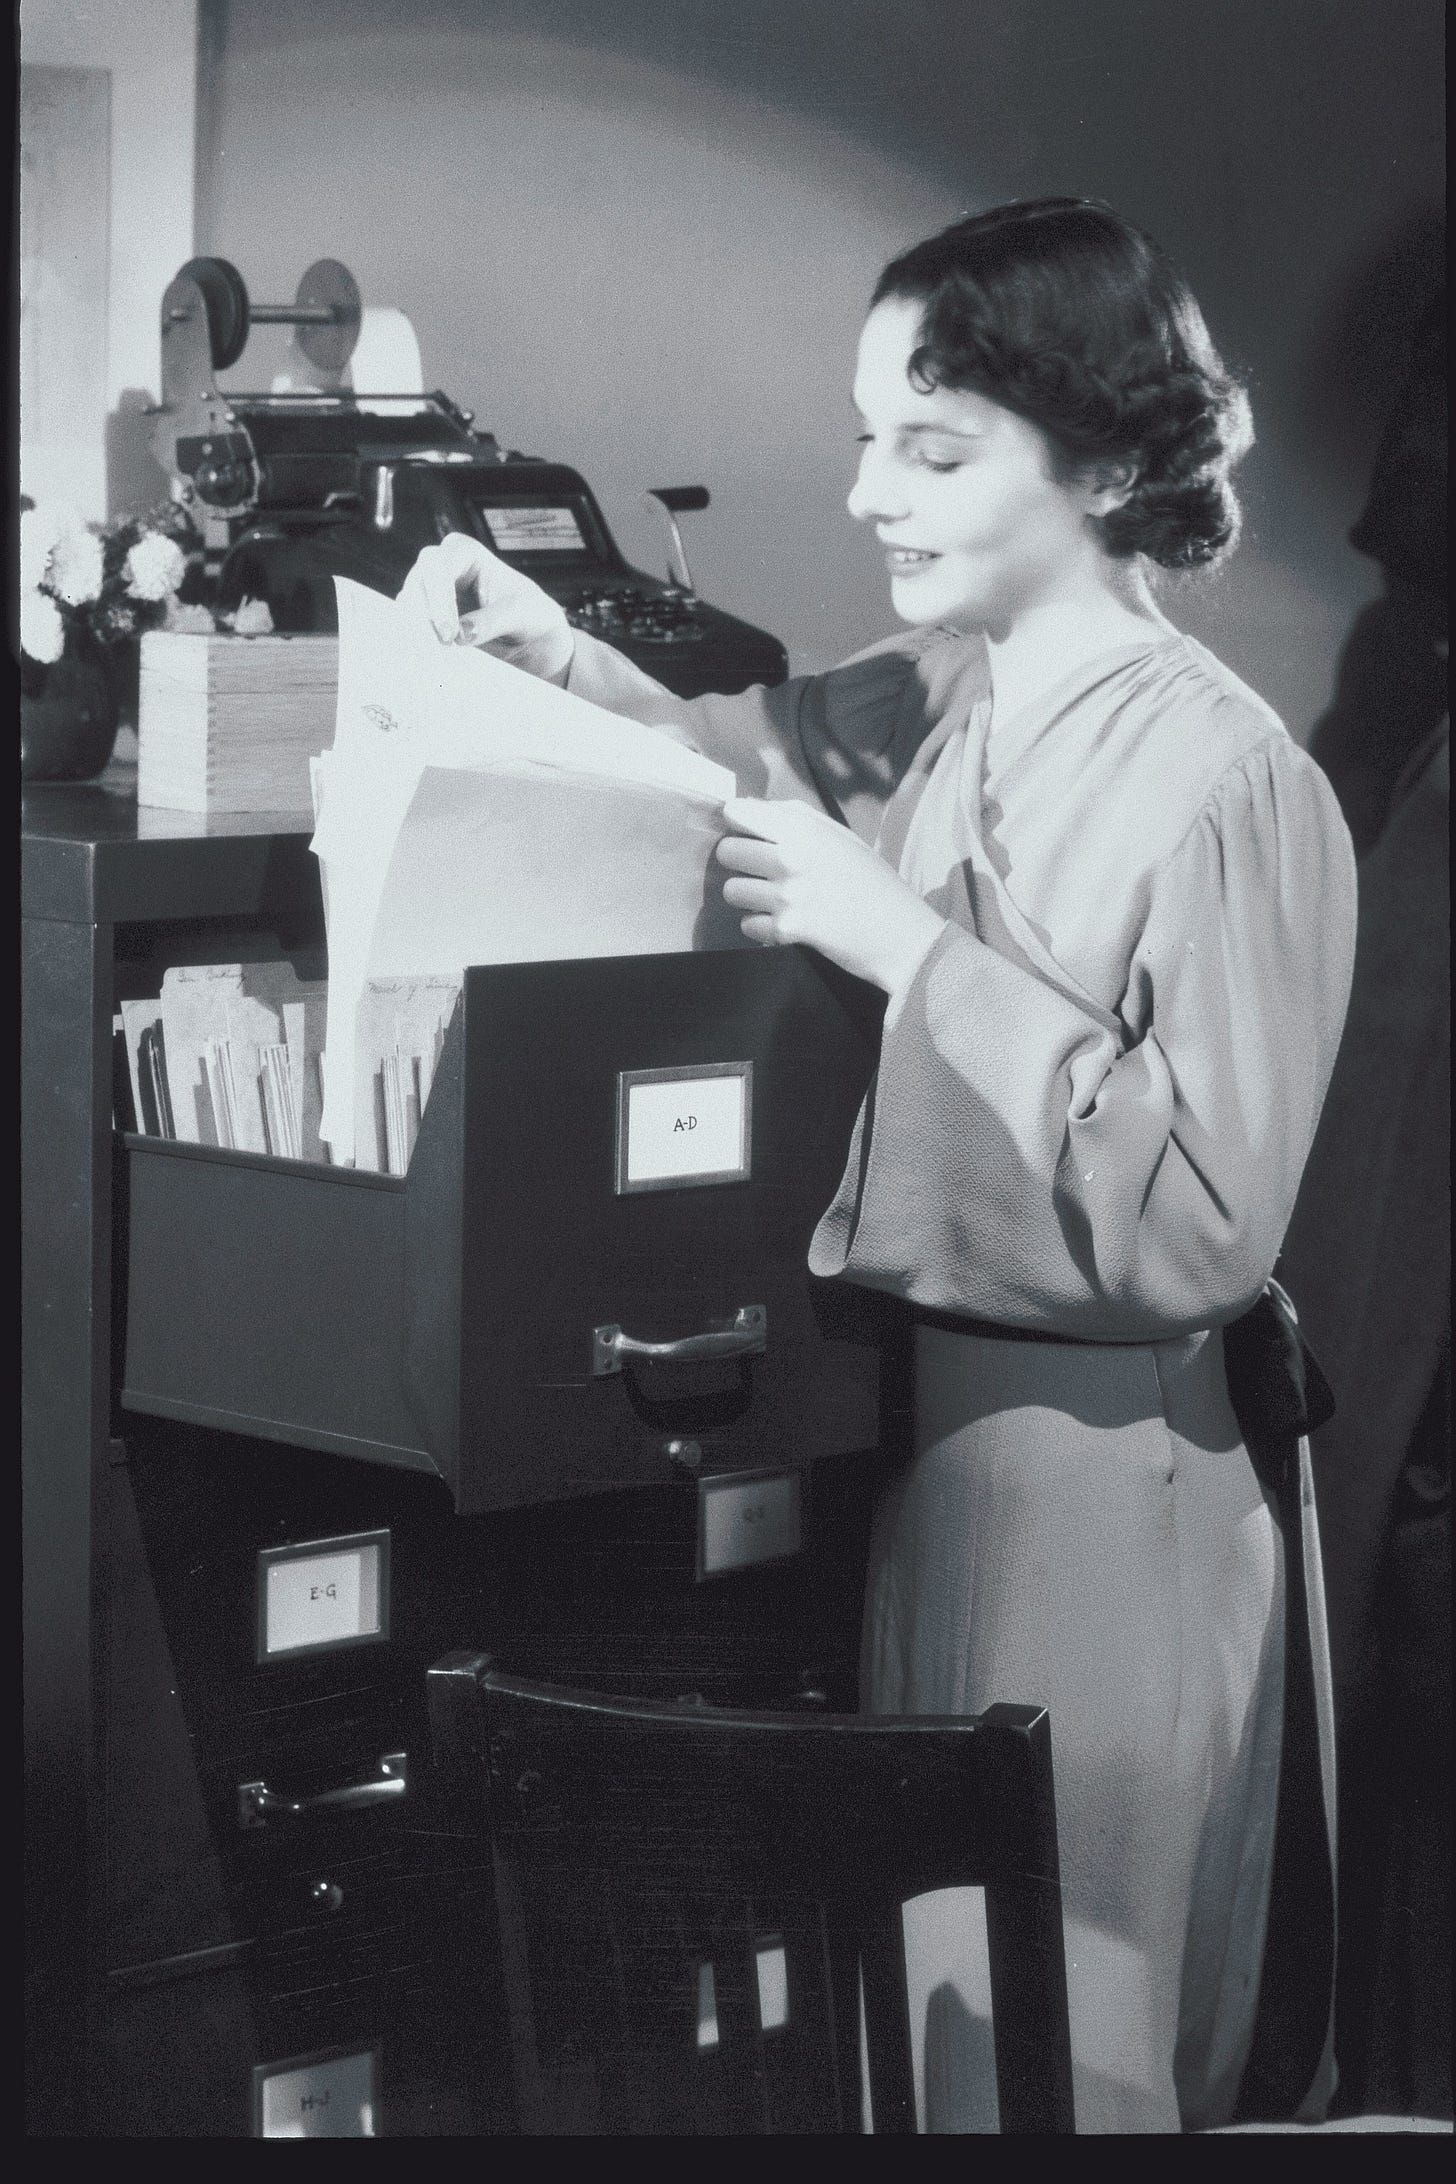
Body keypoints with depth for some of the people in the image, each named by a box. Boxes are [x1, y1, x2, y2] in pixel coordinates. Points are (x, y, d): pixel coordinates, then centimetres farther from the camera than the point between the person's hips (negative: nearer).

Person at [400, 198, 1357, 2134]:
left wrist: (909, 946, -21)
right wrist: (562, 660, 2)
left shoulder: (1227, 781, -17)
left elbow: (1202, 1217, -22)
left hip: (1091, 1470, -6)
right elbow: (747, 754, 22)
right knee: (904, 1989, 17)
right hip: (907, 1422, 7)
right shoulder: (930, 701, 2)